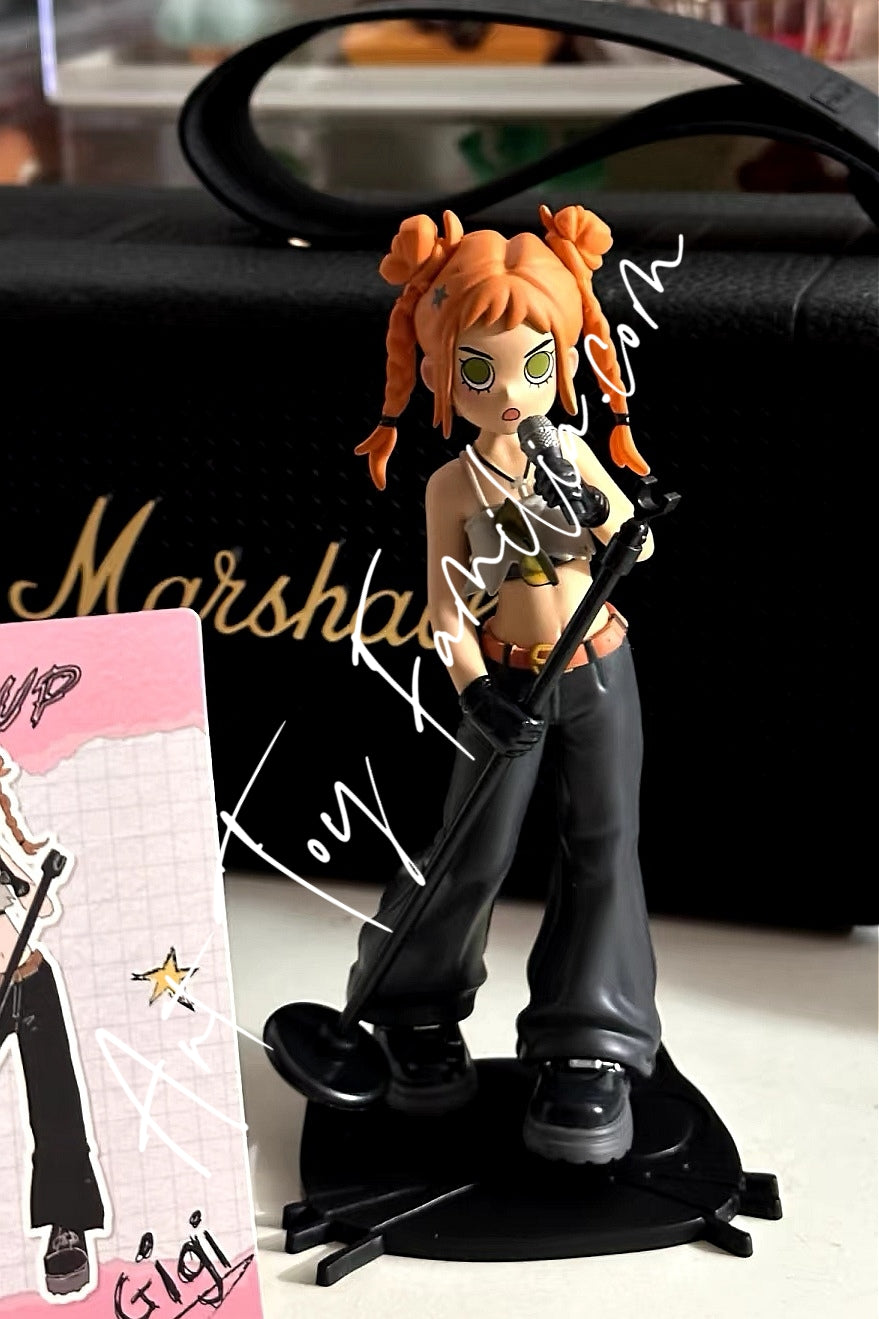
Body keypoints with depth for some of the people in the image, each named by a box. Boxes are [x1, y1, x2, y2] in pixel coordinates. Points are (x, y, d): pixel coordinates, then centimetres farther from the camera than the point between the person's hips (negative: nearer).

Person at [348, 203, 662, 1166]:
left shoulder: (570, 451, -4)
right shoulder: (454, 485, -11)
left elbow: (641, 542, 3)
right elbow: (444, 606, -12)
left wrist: (608, 519, -19)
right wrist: (475, 694, -25)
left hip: (600, 669, 3)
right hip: (510, 681, -3)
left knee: (602, 845, 1)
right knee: (475, 857, 2)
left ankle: (591, 1050, 9)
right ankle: (414, 1009, 28)